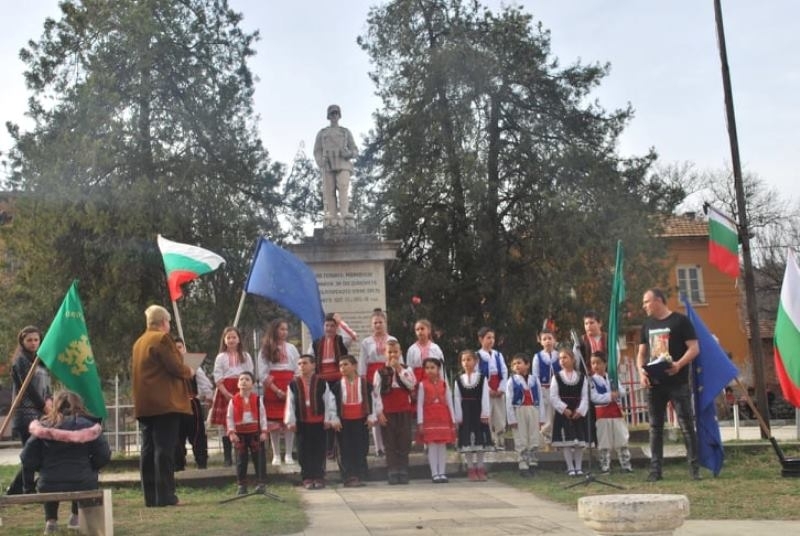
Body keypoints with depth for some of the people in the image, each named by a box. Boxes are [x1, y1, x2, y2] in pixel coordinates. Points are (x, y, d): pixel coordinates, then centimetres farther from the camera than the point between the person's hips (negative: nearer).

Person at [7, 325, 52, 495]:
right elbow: (28, 387, -10)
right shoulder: (21, 361, -5)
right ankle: (28, 489, -4)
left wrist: (49, 400, -4)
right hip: (26, 412, -7)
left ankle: (14, 490, 16)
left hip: (39, 412, 7)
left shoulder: (39, 361, 18)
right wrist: (44, 406, -5)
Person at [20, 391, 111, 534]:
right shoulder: (88, 426, 2)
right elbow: (103, 457, -2)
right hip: (83, 486, -1)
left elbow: (27, 459, 3)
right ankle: (76, 517, 31)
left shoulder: (43, 427, 3)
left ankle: (51, 521, 25)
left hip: (48, 488, 1)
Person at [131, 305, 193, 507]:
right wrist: (188, 372, 5)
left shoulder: (139, 342, 16)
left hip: (144, 405, 8)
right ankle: (165, 496, -7)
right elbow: (175, 367, -15)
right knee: (164, 450, -7)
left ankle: (151, 497, 10)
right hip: (165, 403, -8)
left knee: (148, 450, 8)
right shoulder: (162, 338, -9)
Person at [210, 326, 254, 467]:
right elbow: (218, 378, -1)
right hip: (225, 392, 0)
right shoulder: (221, 357, 7)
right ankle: (227, 457, 5)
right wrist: (227, 394, -13)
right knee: (225, 425, -1)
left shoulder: (246, 356, 11)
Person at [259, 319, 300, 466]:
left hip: (290, 390, 1)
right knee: (273, 423, -1)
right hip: (272, 391, -1)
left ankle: (288, 454, 4)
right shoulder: (265, 350, 5)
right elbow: (262, 374, -1)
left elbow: (298, 370, 7)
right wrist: (277, 390, -10)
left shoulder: (291, 348, 10)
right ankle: (276, 455, 7)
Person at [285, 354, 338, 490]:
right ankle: (307, 478, 11)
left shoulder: (322, 383, -1)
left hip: (319, 422, -1)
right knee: (304, 451, 3)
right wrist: (290, 421, -4)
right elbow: (290, 404, 1)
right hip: (302, 423, 1)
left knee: (319, 450, 4)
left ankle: (319, 477, 12)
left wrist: (329, 419, -3)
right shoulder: (293, 384, 1)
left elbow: (329, 401, 0)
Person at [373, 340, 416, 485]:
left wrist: (399, 369, -12)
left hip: (404, 410, 1)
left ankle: (403, 472, 9)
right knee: (390, 443, 1)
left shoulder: (406, 369, 6)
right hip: (388, 412, -1)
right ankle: (392, 473, 6)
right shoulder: (380, 372, 1)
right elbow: (376, 393, -3)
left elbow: (412, 384, -12)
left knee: (404, 443, 2)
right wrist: (379, 412, -9)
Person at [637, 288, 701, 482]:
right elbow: (642, 352, 18)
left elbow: (694, 348, -7)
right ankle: (655, 469, 11)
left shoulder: (680, 321, -2)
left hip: (677, 383, -5)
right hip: (654, 383, 5)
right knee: (655, 426, 6)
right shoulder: (647, 325, 15)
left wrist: (679, 364, -23)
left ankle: (694, 468, 1)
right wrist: (641, 371, -2)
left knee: (687, 425, -4)